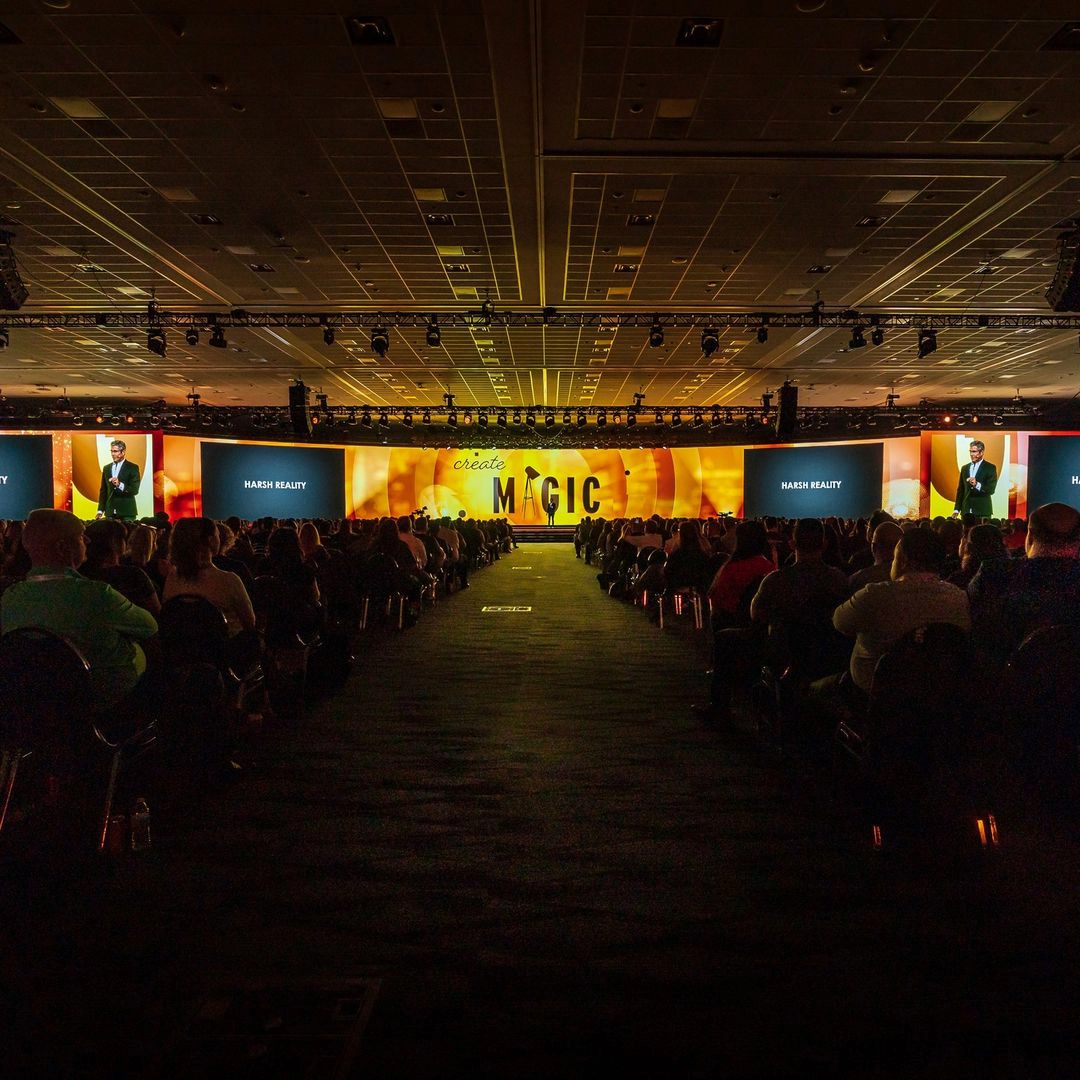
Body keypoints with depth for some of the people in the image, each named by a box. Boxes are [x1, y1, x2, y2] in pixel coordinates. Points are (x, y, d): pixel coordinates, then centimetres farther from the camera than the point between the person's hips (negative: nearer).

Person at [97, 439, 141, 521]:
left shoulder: (132, 468, -1)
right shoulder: (106, 468, 14)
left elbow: (135, 490, -9)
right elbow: (103, 491, 15)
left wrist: (120, 485, -25)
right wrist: (100, 510, 8)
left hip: (127, 512, -4)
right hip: (110, 512, 4)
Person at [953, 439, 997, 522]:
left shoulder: (990, 468, 1)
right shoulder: (965, 468, 15)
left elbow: (991, 489, -9)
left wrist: (977, 485, -26)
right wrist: (956, 509, 8)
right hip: (966, 511, 4)